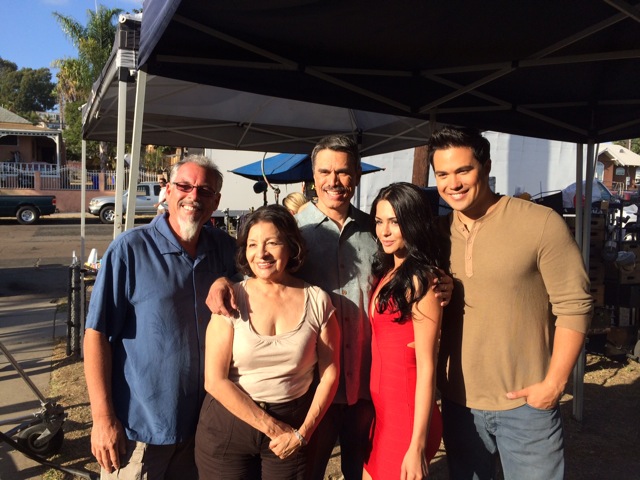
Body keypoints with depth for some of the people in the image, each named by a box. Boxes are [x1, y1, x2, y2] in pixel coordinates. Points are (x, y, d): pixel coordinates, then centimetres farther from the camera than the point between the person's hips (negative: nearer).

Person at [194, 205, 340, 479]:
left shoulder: (317, 300, -5)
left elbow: (330, 373, -2)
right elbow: (215, 380, -11)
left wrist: (302, 433, -7)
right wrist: (273, 427, -11)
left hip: (293, 426, 1)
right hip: (229, 421, 0)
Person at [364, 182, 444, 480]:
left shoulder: (421, 279, -16)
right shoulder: (388, 273, 8)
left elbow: (426, 367, -18)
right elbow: (384, 347, 8)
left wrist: (417, 446, -18)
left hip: (407, 414, -8)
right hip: (382, 410, 8)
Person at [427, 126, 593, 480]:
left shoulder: (542, 224, -12)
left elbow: (573, 306, -9)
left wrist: (554, 384, -12)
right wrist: (433, 379, -2)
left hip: (526, 403, -4)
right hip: (458, 402, 4)